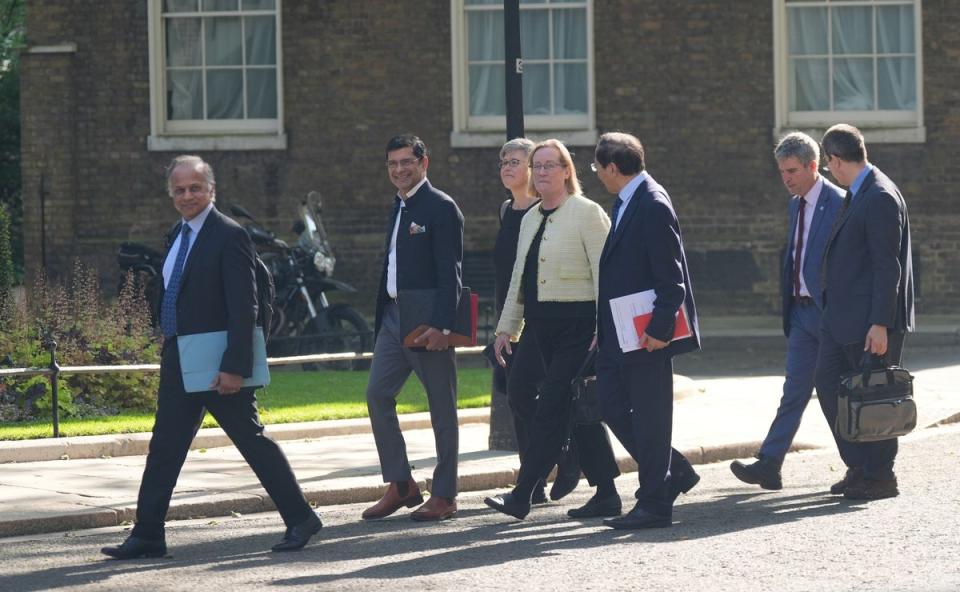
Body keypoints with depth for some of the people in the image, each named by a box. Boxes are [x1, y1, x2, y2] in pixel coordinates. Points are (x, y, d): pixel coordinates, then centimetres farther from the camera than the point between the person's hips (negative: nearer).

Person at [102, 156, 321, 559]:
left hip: (218, 364, -8)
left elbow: (244, 307, -18)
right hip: (179, 360, 8)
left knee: (251, 440, 0)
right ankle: (147, 536, 9)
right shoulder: (178, 235, 13)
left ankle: (300, 520, 12)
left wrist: (235, 367, -22)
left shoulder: (228, 235, -14)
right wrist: (169, 347, 15)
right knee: (165, 446, 7)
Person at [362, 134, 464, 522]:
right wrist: (380, 317, 16)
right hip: (394, 316, 8)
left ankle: (444, 495, 5)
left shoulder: (441, 208, -10)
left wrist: (441, 326, -23)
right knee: (377, 395, 2)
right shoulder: (398, 207, 16)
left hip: (428, 324, -8)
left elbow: (450, 272, -16)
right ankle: (400, 485, 9)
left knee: (441, 407, 0)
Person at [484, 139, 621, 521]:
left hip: (577, 324, -8)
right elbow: (519, 279, 22)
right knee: (576, 409, 8)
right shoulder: (530, 219, 17)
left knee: (552, 407, -10)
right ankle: (606, 494, 12)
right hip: (542, 325, 8)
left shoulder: (587, 213, -5)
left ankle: (522, 495, -11)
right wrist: (507, 328, 17)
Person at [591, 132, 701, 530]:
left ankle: (654, 504, 5)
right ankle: (673, 473, 22)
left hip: (647, 333, -10)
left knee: (649, 417, -3)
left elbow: (670, 276, -19)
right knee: (611, 406, 11)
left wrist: (659, 329, -23)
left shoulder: (653, 206, -16)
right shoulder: (626, 203, 14)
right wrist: (603, 326, 15)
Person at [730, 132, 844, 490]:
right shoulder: (796, 206, 13)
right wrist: (788, 305, 15)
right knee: (794, 390, 3)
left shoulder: (839, 204, -13)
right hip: (802, 309, 7)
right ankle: (769, 466, -3)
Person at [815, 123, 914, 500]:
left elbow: (887, 265, -20)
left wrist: (880, 325, -22)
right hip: (842, 315, 10)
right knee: (829, 384, 8)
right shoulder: (857, 195, 14)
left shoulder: (881, 198, -16)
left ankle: (880, 477, 8)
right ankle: (859, 466, 14)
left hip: (871, 320, -10)